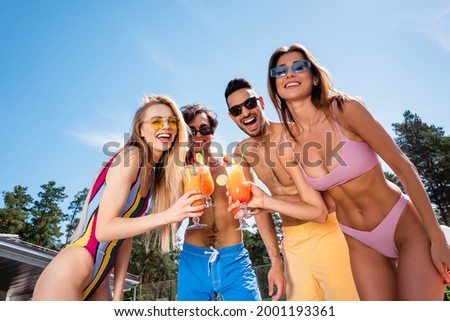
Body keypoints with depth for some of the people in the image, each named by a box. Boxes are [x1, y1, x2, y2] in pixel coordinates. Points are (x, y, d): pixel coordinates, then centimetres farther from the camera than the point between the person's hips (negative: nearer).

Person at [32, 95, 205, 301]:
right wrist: (168, 215, -27)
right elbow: (103, 230, -20)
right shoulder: (131, 156, -15)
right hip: (67, 277, -8)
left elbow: (126, 234, 8)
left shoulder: (153, 175, 9)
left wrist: (118, 293, 5)